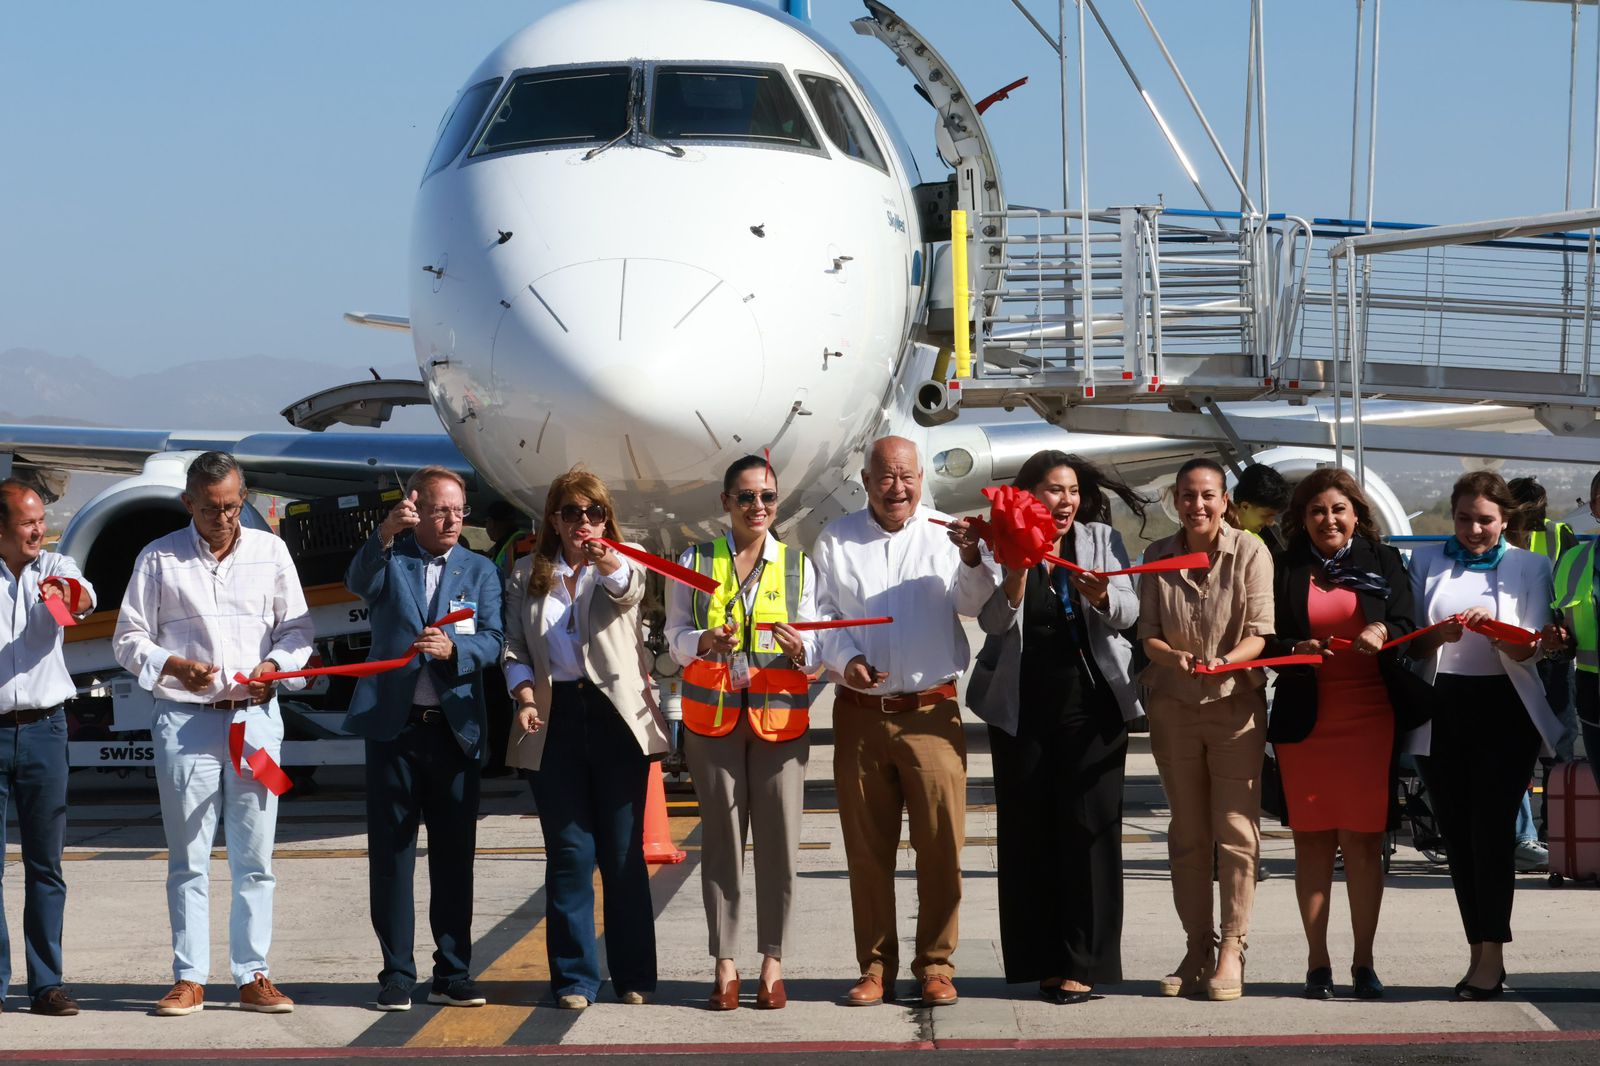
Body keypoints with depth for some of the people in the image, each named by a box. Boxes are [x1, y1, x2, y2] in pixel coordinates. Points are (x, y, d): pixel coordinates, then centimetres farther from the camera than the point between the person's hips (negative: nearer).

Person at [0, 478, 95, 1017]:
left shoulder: (55, 568, 7)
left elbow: (84, 599, -15)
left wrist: (69, 594, -37)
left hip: (44, 727, 1)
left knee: (45, 864, 3)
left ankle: (46, 983, 7)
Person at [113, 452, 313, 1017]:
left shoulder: (270, 551, 9)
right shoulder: (158, 558, 4)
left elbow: (298, 629, 13)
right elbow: (128, 637, 5)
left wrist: (275, 665, -7)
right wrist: (173, 666, -12)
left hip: (256, 718, 1)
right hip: (184, 721, -1)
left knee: (254, 857, 1)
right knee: (188, 858, 1)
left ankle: (253, 976, 6)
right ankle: (189, 979, 6)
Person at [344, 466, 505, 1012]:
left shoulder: (480, 571, 12)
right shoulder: (389, 560, 7)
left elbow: (493, 640, 0)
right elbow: (358, 583, -16)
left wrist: (452, 649, -20)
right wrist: (385, 533, -33)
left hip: (457, 727, 2)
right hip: (393, 723, -2)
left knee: (455, 854, 4)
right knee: (391, 852, 0)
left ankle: (452, 973, 11)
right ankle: (397, 973, 6)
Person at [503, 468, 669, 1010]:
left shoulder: (621, 569, 5)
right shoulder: (527, 574, 12)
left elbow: (630, 593, -19)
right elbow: (514, 645, 11)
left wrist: (609, 566, -41)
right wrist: (525, 697, -7)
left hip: (616, 715, -1)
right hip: (554, 719, 2)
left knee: (624, 851, 1)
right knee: (569, 851, 1)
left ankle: (634, 976, 10)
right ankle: (575, 979, 6)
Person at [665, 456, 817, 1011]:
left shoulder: (799, 565, 10)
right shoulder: (696, 563, 8)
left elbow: (816, 643, 8)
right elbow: (675, 637, 4)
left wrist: (800, 649, -15)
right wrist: (705, 643, -18)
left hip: (780, 716, 0)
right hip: (712, 715, 0)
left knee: (779, 838, -3)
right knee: (721, 838, 0)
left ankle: (773, 961, 4)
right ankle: (725, 962, 5)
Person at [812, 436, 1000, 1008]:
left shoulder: (944, 534, 6)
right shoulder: (837, 541, 11)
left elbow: (978, 604, -6)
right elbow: (820, 614, 10)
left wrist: (972, 561, -26)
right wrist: (844, 660, -8)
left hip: (930, 712, -1)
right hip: (859, 714, 2)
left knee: (941, 843, -3)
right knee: (867, 846, 6)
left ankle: (935, 965, 6)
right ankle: (876, 966, 14)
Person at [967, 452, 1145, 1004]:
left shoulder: (1101, 540, 6)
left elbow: (1128, 613, -3)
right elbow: (993, 619, -8)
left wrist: (1100, 595, -24)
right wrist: (1018, 568, -23)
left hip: (1091, 705, 0)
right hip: (1022, 710, 0)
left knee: (1088, 828, -5)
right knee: (1028, 831, 0)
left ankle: (1082, 963, -2)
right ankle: (1040, 961, 6)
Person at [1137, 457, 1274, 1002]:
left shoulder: (1250, 552, -7)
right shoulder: (1157, 557, 3)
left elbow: (1259, 632, -10)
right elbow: (1147, 631, 1)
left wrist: (1224, 660, -29)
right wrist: (1175, 657, -20)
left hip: (1236, 702, -3)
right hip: (1173, 706, 3)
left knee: (1236, 829, -6)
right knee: (1187, 832, 7)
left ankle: (1232, 951, -1)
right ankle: (1197, 949, 14)